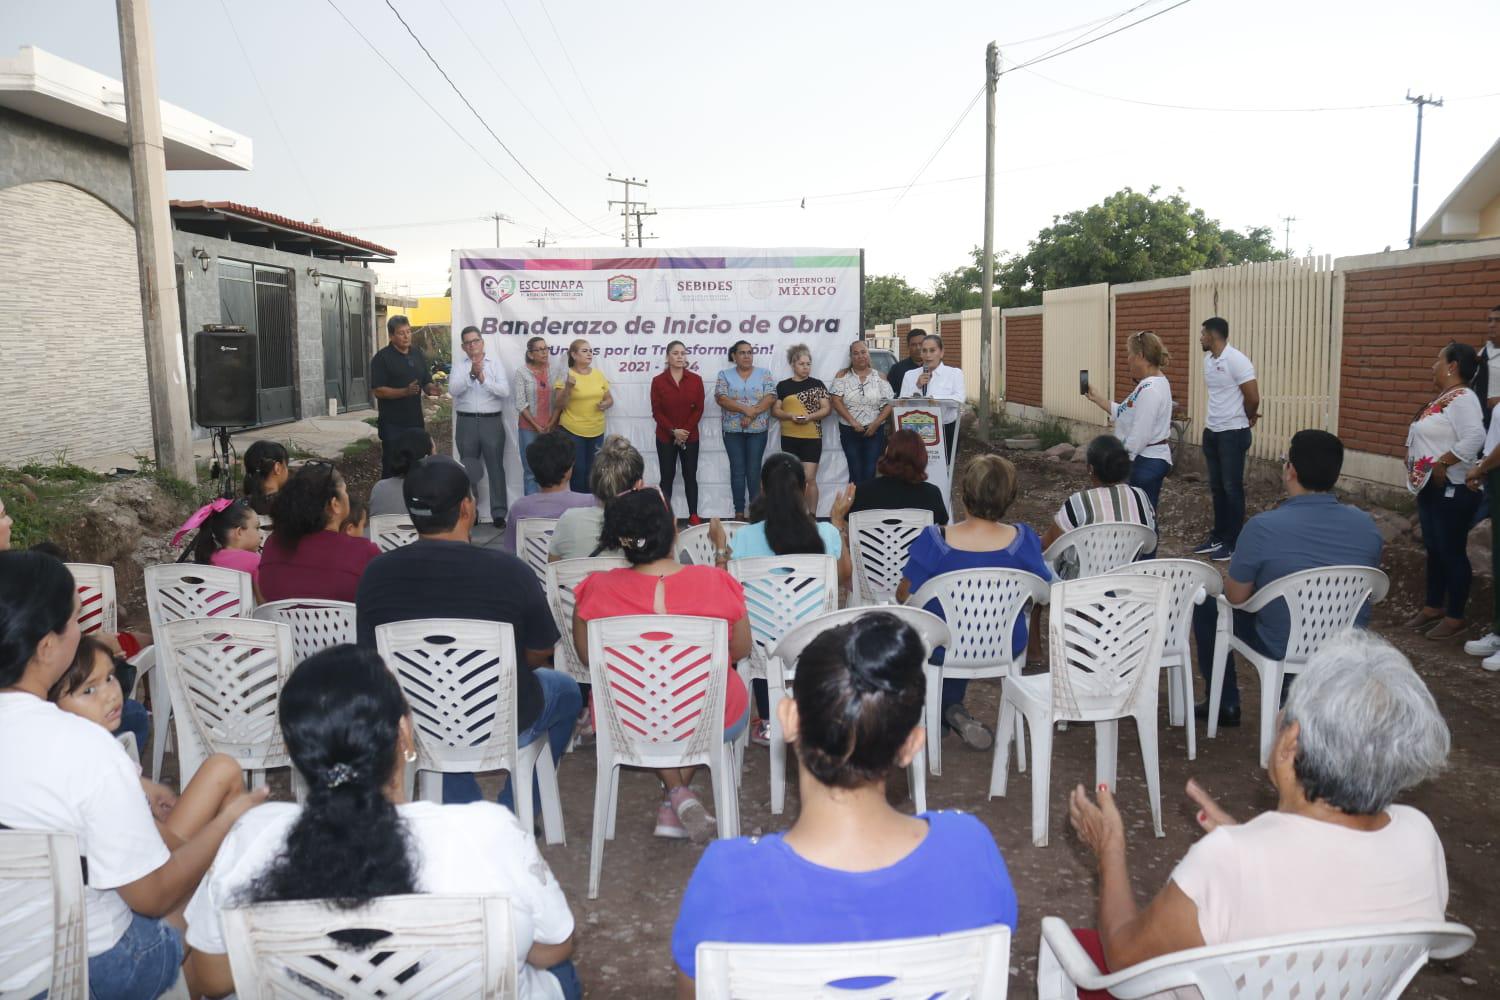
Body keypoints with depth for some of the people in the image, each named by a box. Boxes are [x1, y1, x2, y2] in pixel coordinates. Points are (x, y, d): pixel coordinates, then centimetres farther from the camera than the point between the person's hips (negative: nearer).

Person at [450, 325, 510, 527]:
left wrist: (483, 379, -18)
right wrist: (471, 373, -22)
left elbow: (505, 391, -6)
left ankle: (499, 514, 6)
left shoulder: (494, 364, 5)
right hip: (466, 422, 1)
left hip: (491, 421, -1)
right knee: (468, 470, 9)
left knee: (495, 468, 0)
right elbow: (453, 390, -10)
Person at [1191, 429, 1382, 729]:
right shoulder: (1366, 525, -10)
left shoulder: (1263, 527, -26)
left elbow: (1236, 596, -13)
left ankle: (1225, 704, 27)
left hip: (1282, 651, -5)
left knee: (1205, 599, 17)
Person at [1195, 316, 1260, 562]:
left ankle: (1233, 543, 8)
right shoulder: (1207, 360, 7)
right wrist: (1210, 421, 14)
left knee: (1232, 487, 0)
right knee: (1216, 487, 14)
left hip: (1233, 433, -8)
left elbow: (1253, 398, -16)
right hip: (1211, 432, 8)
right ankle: (1218, 536, 24)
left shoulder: (1236, 360, -17)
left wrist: (1247, 419, 0)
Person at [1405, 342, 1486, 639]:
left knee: (1452, 551, -1)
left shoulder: (1462, 398, -16)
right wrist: (1417, 465, 5)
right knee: (1433, 549, 16)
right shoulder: (1443, 398, 14)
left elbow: (1474, 438, -29)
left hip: (1451, 489, -10)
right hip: (1430, 486, 10)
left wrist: (1442, 463, -23)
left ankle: (1455, 617, 8)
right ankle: (1434, 606, 28)